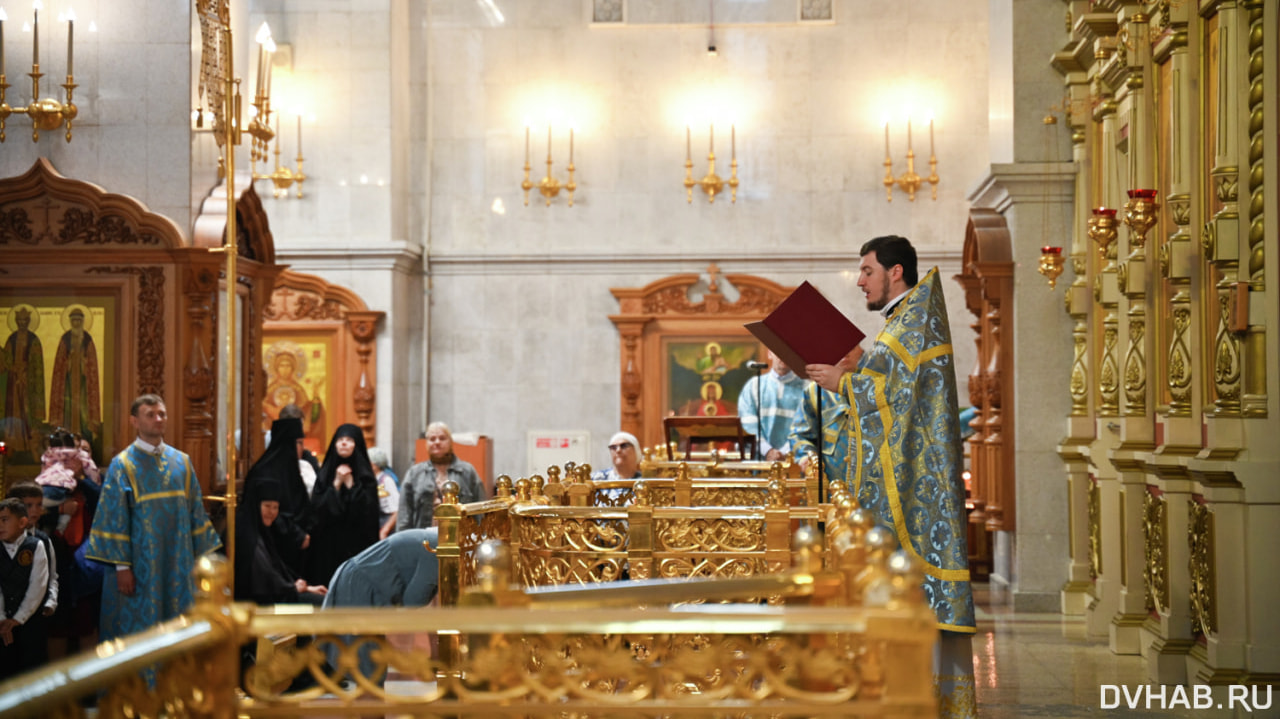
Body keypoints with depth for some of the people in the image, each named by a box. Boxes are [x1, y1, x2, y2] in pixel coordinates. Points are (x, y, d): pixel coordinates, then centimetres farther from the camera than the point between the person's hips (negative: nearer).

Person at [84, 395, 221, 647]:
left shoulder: (181, 462, 10)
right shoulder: (122, 466, -4)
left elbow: (196, 512, 12)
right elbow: (114, 519, -7)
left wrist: (201, 556, 9)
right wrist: (121, 566, -13)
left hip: (178, 566, 4)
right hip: (140, 567, -4)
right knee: (139, 632, -1)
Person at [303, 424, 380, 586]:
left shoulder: (365, 475, 4)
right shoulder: (325, 474, 9)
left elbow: (367, 509, -7)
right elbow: (317, 508, -1)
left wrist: (350, 484, -7)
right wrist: (336, 484, -6)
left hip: (356, 543, -1)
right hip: (328, 544, 1)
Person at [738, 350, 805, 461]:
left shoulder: (805, 388, 7)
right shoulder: (753, 385, 12)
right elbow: (749, 423, 2)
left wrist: (785, 452, -15)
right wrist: (767, 451, -11)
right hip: (759, 459, 1)